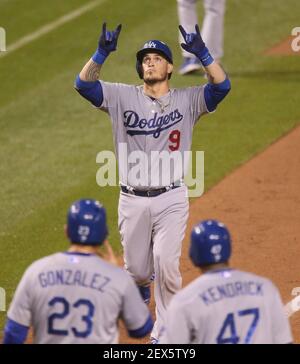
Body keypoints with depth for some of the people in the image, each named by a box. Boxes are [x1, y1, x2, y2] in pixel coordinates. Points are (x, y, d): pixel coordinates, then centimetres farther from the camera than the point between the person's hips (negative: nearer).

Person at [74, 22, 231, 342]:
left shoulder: (187, 100, 1)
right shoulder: (122, 96, 3)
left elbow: (222, 86, -14)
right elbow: (84, 84, -9)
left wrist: (201, 53, -26)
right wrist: (102, 52, -23)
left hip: (171, 199, -2)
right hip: (132, 200, 2)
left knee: (166, 263, -15)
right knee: (136, 269, 10)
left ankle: (164, 332, 2)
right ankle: (140, 285, 49)